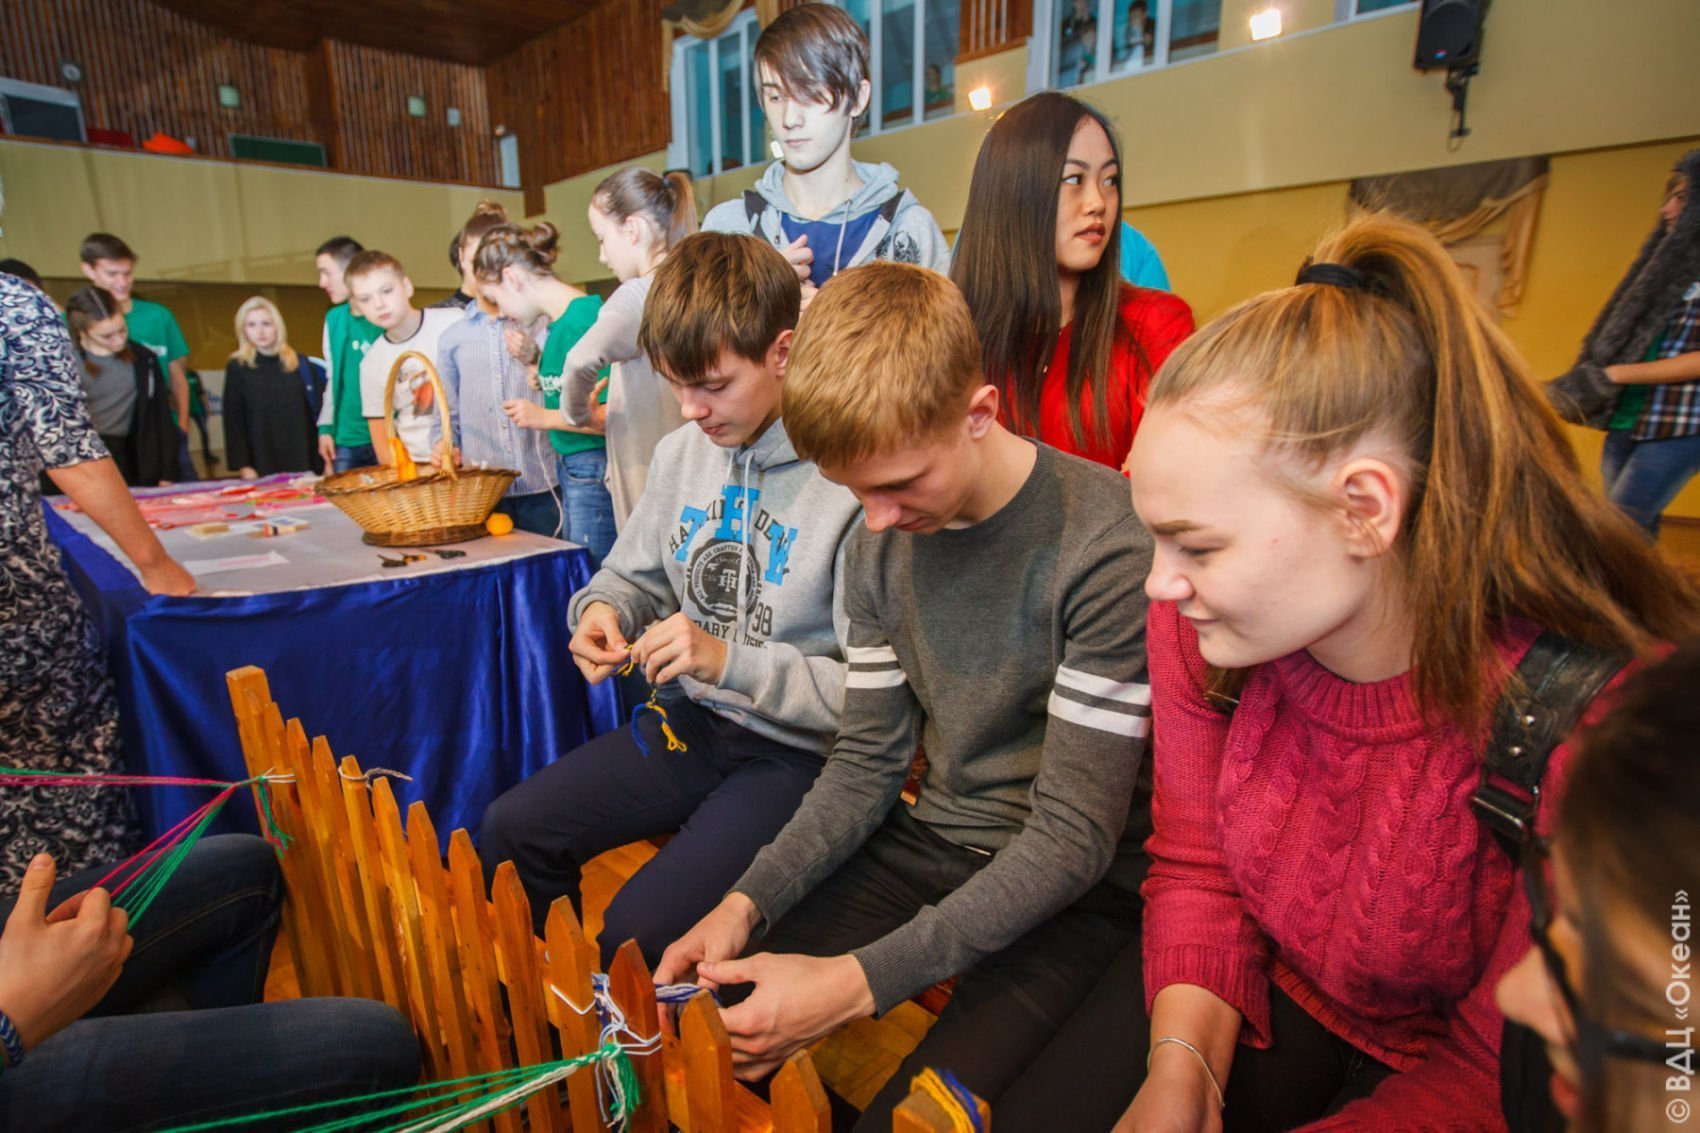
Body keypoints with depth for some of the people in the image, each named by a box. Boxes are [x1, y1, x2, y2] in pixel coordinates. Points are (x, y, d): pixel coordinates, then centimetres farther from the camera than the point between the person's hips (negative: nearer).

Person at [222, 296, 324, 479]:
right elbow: (233, 421, 3)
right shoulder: (237, 368, 4)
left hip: (304, 463, 1)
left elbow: (318, 412, 7)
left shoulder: (301, 364, 7)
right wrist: (243, 465, -5)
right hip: (263, 466, -1)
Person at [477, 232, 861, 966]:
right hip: (691, 718, 7)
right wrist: (604, 611, -5)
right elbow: (635, 574, 18)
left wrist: (729, 661, -25)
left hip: (798, 752, -6)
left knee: (640, 931, -18)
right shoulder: (684, 450, 3)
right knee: (509, 832, 1)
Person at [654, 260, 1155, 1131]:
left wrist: (861, 981, -24)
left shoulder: (1108, 547, -23)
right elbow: (867, 762, 3)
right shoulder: (877, 542, -2)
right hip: (932, 842, 5)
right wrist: (747, 901, -11)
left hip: (1077, 886, -4)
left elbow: (1076, 835, -20)